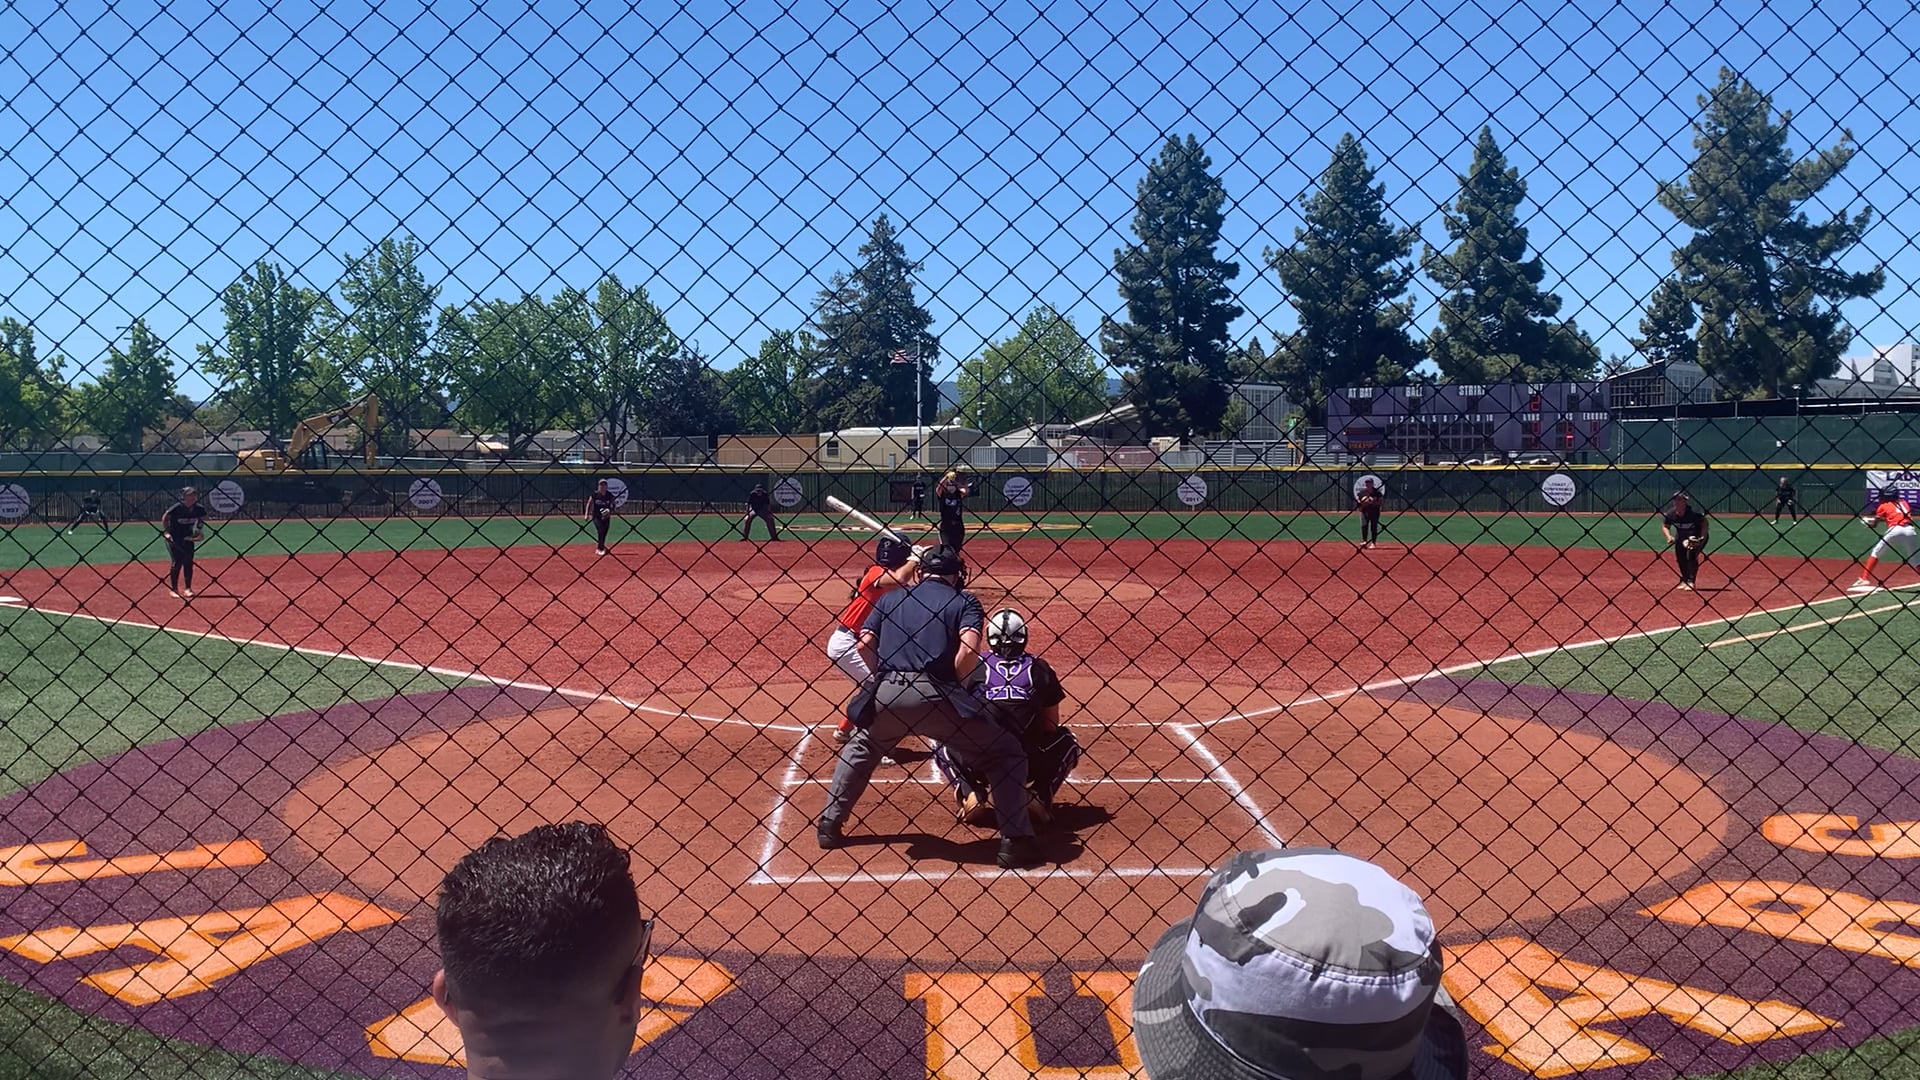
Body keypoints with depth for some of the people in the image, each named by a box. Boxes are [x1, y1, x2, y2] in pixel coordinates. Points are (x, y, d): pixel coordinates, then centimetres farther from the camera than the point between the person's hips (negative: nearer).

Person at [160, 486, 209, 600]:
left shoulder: (199, 509, -11)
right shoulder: (177, 508, -22)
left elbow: (203, 518, 10)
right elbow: (164, 518, -9)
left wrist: (199, 530, -2)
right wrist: (166, 532, -14)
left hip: (188, 538, 4)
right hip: (174, 538, -4)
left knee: (188, 563, 1)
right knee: (177, 562, -8)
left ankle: (188, 589, 9)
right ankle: (173, 589, 2)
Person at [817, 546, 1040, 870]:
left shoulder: (892, 597, 23)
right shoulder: (964, 601, 12)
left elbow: (864, 643, 12)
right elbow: (968, 649, -6)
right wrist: (954, 687, 7)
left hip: (886, 694, 4)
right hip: (933, 694, -4)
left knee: (861, 749, 35)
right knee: (1006, 754, 10)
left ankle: (829, 825, 34)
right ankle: (1015, 842, 1)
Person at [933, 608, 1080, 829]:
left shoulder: (974, 666, 9)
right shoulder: (1040, 668, 9)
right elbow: (1050, 726, 14)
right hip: (1028, 765, 0)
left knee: (943, 748, 32)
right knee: (1067, 741, 30)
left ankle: (970, 793, 4)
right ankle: (1039, 795, 6)